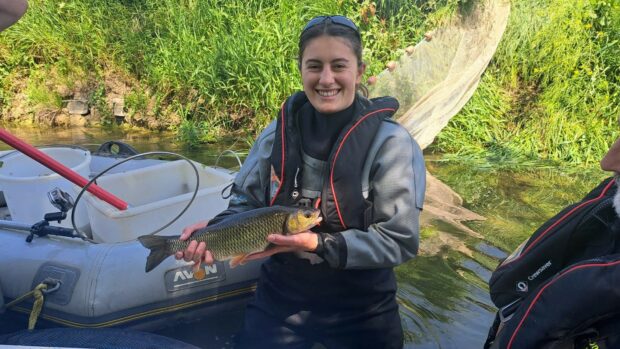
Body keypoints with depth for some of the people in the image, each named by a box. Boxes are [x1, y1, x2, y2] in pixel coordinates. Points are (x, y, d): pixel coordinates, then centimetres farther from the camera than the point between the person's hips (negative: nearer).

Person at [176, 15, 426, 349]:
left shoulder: (391, 143, -16)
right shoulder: (279, 131, -6)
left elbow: (399, 241, -17)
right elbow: (246, 203, 2)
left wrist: (318, 244, -27)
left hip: (360, 309, -2)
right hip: (279, 296, 3)